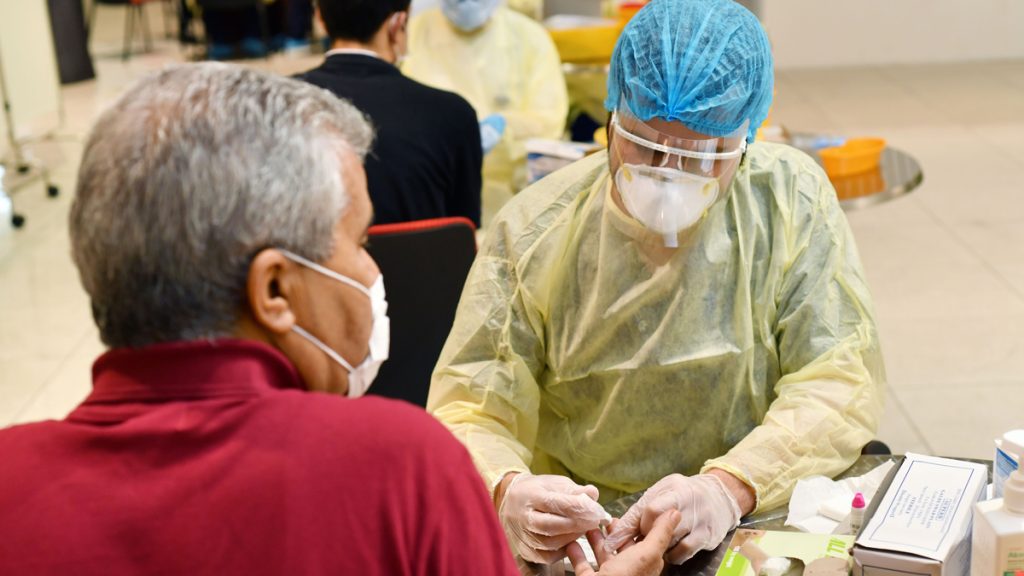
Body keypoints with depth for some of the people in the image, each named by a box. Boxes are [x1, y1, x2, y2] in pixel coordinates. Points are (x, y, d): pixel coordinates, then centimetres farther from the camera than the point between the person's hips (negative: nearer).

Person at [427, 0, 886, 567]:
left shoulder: (792, 200, -4)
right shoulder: (532, 233, -5)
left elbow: (842, 382, -9)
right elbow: (467, 411, -7)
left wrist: (730, 486, -27)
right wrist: (506, 493, -30)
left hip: (760, 521, 2)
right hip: (575, 536, -1)